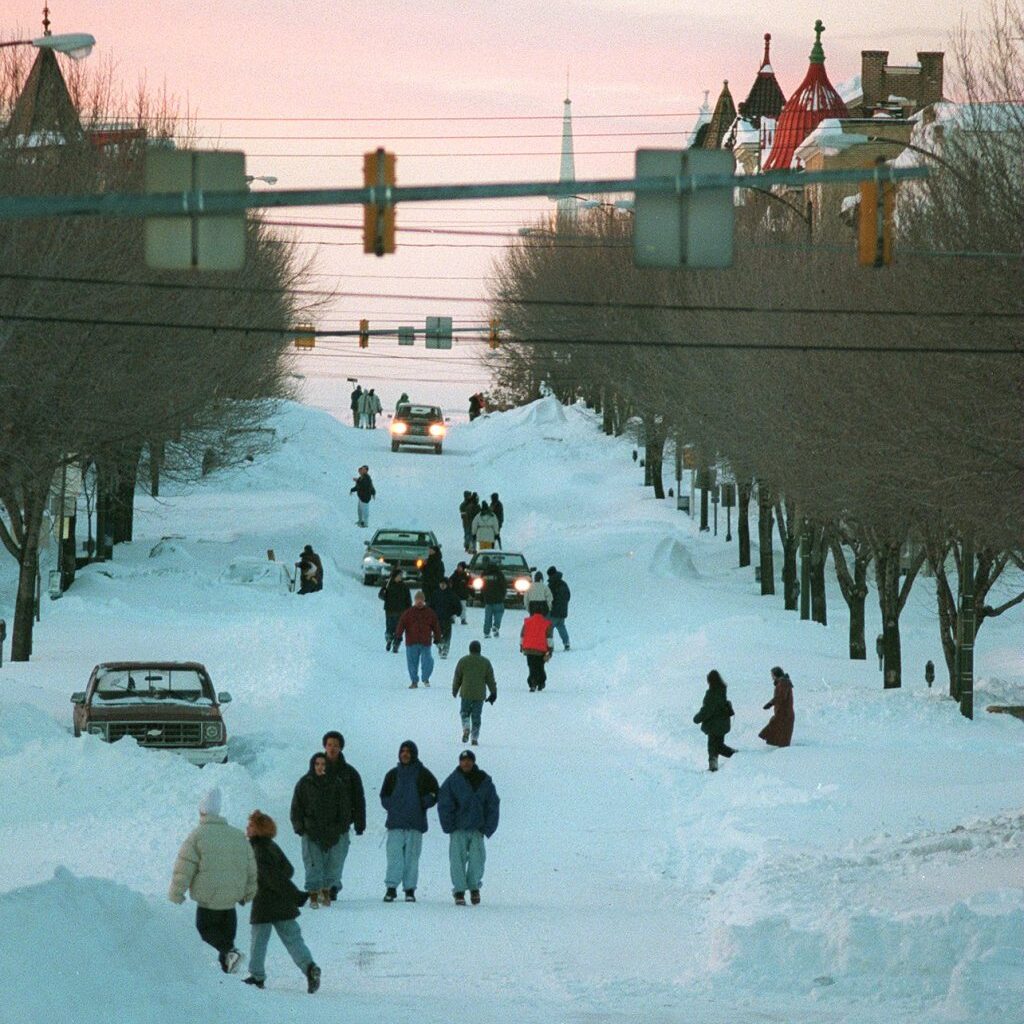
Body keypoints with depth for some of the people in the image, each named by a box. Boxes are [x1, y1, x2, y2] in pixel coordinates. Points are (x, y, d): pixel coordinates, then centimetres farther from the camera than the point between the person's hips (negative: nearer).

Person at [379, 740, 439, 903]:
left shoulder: (423, 774, 6)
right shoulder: (393, 774, 12)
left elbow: (434, 794, 10)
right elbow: (384, 796, 18)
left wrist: (422, 804, -5)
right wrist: (392, 807, 1)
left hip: (415, 822, -1)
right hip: (396, 822, 1)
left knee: (412, 857, -1)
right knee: (394, 854, -8)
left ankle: (410, 889, 4)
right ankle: (391, 888, -8)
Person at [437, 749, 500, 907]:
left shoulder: (485, 782, 5)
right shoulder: (452, 781, -1)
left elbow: (493, 806, 7)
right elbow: (444, 805, -2)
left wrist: (487, 828, 0)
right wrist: (449, 827, -10)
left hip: (477, 829, 2)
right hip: (458, 829, -2)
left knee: (477, 858, -2)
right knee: (458, 859, -5)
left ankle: (474, 886, 18)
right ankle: (459, 891, 1)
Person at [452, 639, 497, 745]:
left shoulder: (463, 661, -2)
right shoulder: (485, 662, 1)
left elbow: (457, 678, 5)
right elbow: (490, 680, 4)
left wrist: (454, 690, 19)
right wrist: (493, 693, 13)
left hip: (466, 693, -1)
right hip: (480, 695, 1)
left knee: (464, 712, 14)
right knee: (476, 716, 6)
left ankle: (466, 728, -12)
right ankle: (475, 738, 2)